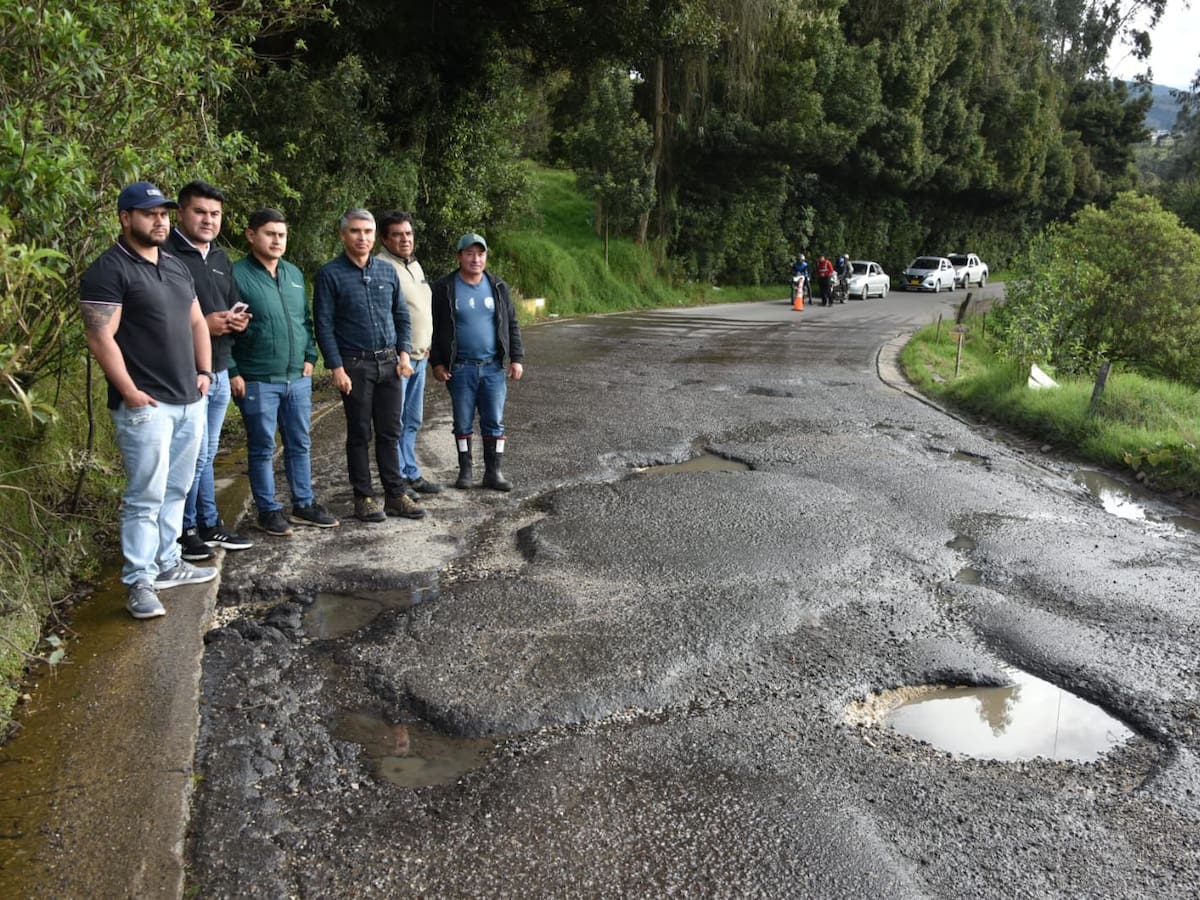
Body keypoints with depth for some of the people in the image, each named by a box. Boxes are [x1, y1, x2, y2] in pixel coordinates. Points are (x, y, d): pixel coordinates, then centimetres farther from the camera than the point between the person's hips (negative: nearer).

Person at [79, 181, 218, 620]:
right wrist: (129, 391, -18)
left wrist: (204, 371, 12)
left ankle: (167, 563, 24)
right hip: (146, 405, -8)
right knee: (146, 496, -5)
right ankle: (140, 582, 2)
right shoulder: (108, 270, -10)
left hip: (190, 401, 8)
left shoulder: (176, 266, 16)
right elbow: (100, 338, -15)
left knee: (176, 490, 14)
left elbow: (196, 323, 22)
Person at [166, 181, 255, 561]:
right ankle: (186, 530, 10)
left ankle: (209, 524, 24)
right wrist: (201, 325, -20)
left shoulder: (221, 259, 17)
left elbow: (233, 304, 27)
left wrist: (238, 322, 4)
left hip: (219, 372, 8)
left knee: (207, 455, 15)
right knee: (196, 455, -4)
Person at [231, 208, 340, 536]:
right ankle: (268, 510, 17)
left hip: (298, 378, 6)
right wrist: (233, 373, -12)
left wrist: (310, 357, 9)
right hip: (257, 382, -6)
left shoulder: (294, 273, 11)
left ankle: (304, 504, 25)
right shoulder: (237, 275, -9)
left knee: (300, 444, 13)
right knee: (262, 448, 5)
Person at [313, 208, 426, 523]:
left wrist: (403, 354, 2)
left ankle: (395, 494, 16)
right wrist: (337, 368, -12)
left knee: (390, 432, 8)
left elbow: (402, 315, 13)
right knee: (359, 434, 5)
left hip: (390, 363, 4)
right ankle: (364, 497, 14)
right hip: (355, 365, -4)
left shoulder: (387, 270, 8)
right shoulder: (331, 273, -4)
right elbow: (324, 324, -6)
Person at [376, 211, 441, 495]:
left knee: (412, 421, 16)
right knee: (395, 421, -2)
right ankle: (399, 478, 6)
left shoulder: (415, 265, 17)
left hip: (418, 356, 9)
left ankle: (411, 475, 26)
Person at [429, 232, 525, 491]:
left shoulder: (497, 287, 7)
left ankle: (493, 472, 11)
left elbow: (512, 324, 11)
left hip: (493, 367, 2)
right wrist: (437, 362, -5)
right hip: (460, 368, -2)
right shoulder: (444, 288, -3)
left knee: (494, 422, 3)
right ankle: (465, 470, 19)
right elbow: (433, 328, 0)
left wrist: (517, 358, 4)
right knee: (463, 423, 6)